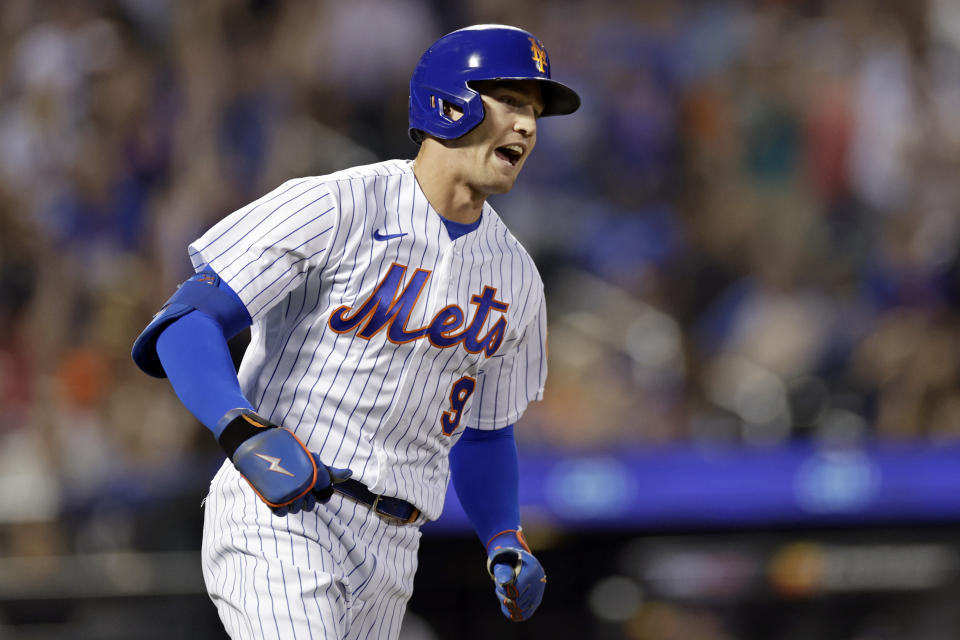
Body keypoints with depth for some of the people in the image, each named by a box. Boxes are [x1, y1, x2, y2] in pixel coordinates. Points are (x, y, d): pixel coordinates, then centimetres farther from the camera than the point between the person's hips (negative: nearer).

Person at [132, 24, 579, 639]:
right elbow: (186, 322, -14)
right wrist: (242, 430, -31)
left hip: (390, 554, 7)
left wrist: (506, 544, 7)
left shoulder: (514, 277, 12)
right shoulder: (333, 209, -8)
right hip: (277, 517, -7)